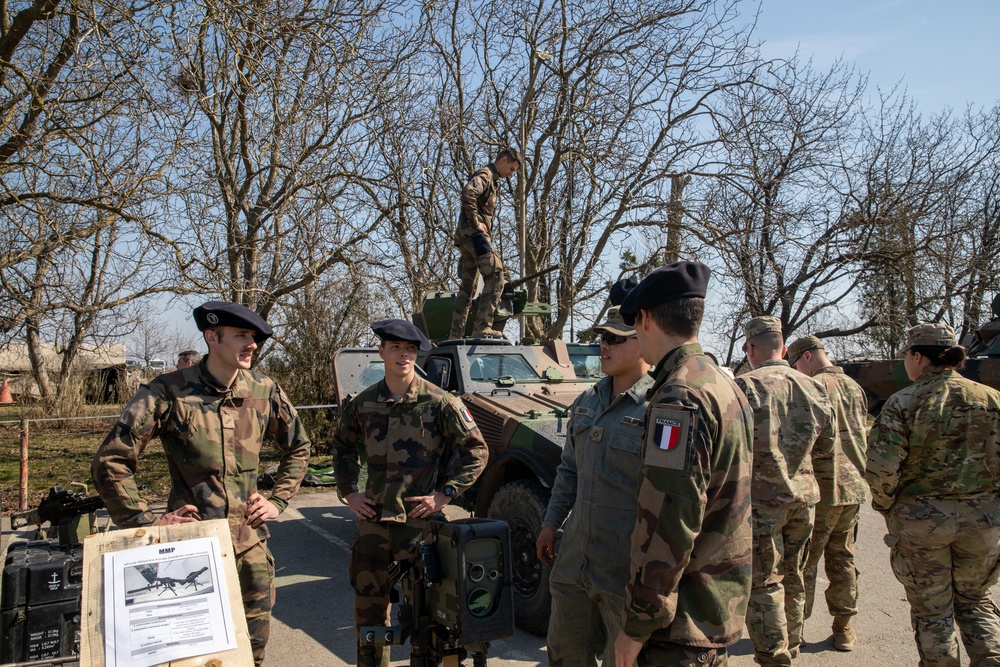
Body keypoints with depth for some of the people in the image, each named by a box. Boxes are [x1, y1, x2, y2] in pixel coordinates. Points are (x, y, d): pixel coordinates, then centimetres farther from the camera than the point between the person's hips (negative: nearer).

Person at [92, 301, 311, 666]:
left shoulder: (265, 391, 0)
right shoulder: (169, 391, -12)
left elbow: (297, 447, 16)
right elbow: (110, 462, -9)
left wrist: (278, 500, 7)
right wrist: (144, 523, -10)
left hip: (251, 544, 4)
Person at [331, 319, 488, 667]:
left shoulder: (439, 402, -8)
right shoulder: (364, 403, 5)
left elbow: (476, 450, -5)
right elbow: (342, 446, 21)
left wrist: (445, 494, -9)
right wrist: (349, 492, 11)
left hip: (418, 518, -4)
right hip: (373, 518, 4)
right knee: (368, 605, 14)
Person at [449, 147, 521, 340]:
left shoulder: (493, 180, 26)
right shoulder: (485, 175, -6)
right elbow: (468, 192, -26)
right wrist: (476, 223, -20)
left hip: (466, 236, 10)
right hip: (474, 233, -10)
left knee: (467, 285, 10)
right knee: (495, 277, -16)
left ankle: (456, 334, 11)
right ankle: (482, 327, -22)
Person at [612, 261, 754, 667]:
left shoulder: (679, 399, -22)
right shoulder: (725, 387, 9)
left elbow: (666, 525, -25)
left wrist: (636, 626, -17)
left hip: (683, 625, -9)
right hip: (721, 606, 9)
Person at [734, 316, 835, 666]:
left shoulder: (745, 386, -14)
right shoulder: (813, 388, 4)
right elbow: (826, 450, 12)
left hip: (761, 497, -6)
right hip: (804, 496, 6)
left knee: (764, 583, 4)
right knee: (792, 577, 19)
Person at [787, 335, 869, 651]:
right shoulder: (855, 387, 11)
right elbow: (864, 436, 18)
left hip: (822, 486, -7)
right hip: (854, 486, 7)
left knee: (805, 559, 3)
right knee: (843, 557, 15)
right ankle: (843, 627, 21)